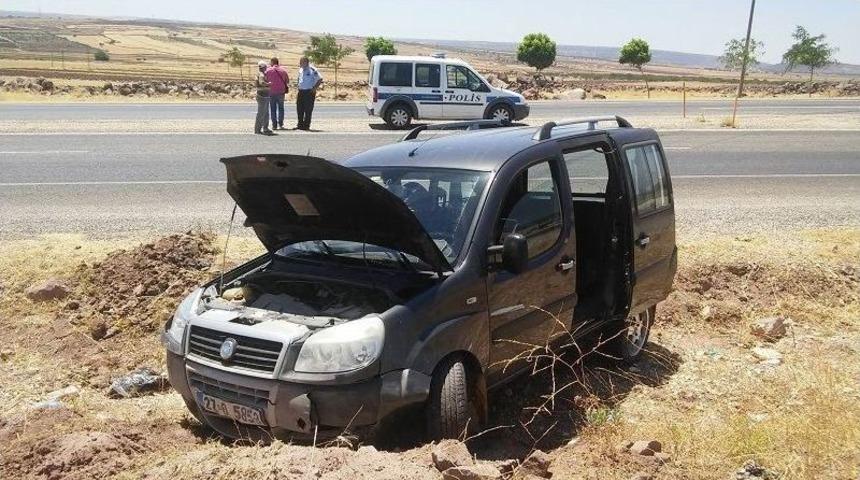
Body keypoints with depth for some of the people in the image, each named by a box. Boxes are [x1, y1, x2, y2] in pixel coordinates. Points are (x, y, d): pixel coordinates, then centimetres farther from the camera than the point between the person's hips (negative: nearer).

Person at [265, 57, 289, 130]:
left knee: (273, 109, 6)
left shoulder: (268, 70, -8)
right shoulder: (283, 70, 0)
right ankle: (280, 124, 8)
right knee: (280, 108, 12)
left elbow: (265, 80, -2)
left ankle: (274, 125, 3)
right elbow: (287, 81, 6)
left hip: (271, 92, -1)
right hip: (281, 92, 1)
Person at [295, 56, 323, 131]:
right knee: (299, 109, 8)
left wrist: (314, 88, -12)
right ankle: (300, 124, 17)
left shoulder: (312, 70, -11)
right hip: (301, 92, 7)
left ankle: (306, 125, 3)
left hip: (309, 92, -7)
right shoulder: (300, 70, 13)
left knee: (308, 110, -3)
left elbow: (320, 79, -10)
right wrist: (298, 90, 16)